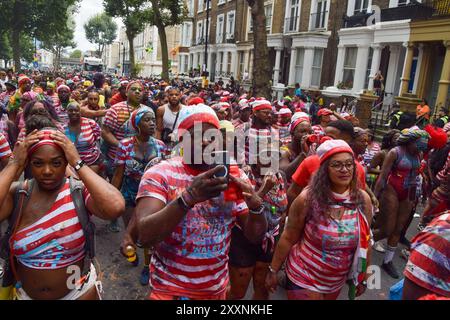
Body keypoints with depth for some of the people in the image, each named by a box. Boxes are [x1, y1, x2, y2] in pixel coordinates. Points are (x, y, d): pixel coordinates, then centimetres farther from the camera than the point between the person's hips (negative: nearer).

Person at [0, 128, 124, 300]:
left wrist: (77, 163, -31)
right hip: (26, 294, 3)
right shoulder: (16, 192, -12)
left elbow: (116, 208, -39)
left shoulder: (79, 191, -18)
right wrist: (15, 165, -24)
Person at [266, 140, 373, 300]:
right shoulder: (308, 198, -20)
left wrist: (363, 276, 9)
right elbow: (288, 239, -10)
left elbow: (365, 241, 2)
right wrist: (273, 270, -5)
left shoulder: (363, 199, -10)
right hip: (304, 278, -4)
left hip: (337, 281, 4)